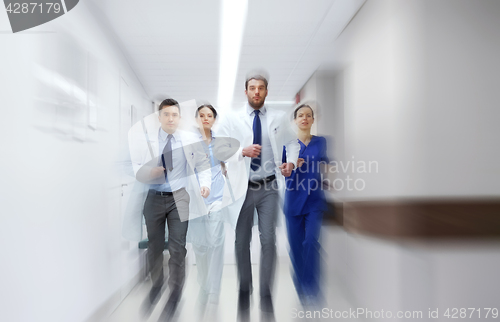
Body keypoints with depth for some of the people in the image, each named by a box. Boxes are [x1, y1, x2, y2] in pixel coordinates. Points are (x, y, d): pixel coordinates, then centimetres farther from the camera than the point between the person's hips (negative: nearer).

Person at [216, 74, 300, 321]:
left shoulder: (278, 118, 7)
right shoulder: (232, 119, 2)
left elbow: (292, 142, 17)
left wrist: (291, 161, -2)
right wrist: (242, 151, -22)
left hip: (268, 187, 1)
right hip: (242, 187, 0)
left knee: (269, 240, 0)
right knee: (242, 240, 10)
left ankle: (266, 294, 18)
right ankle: (244, 289, 30)